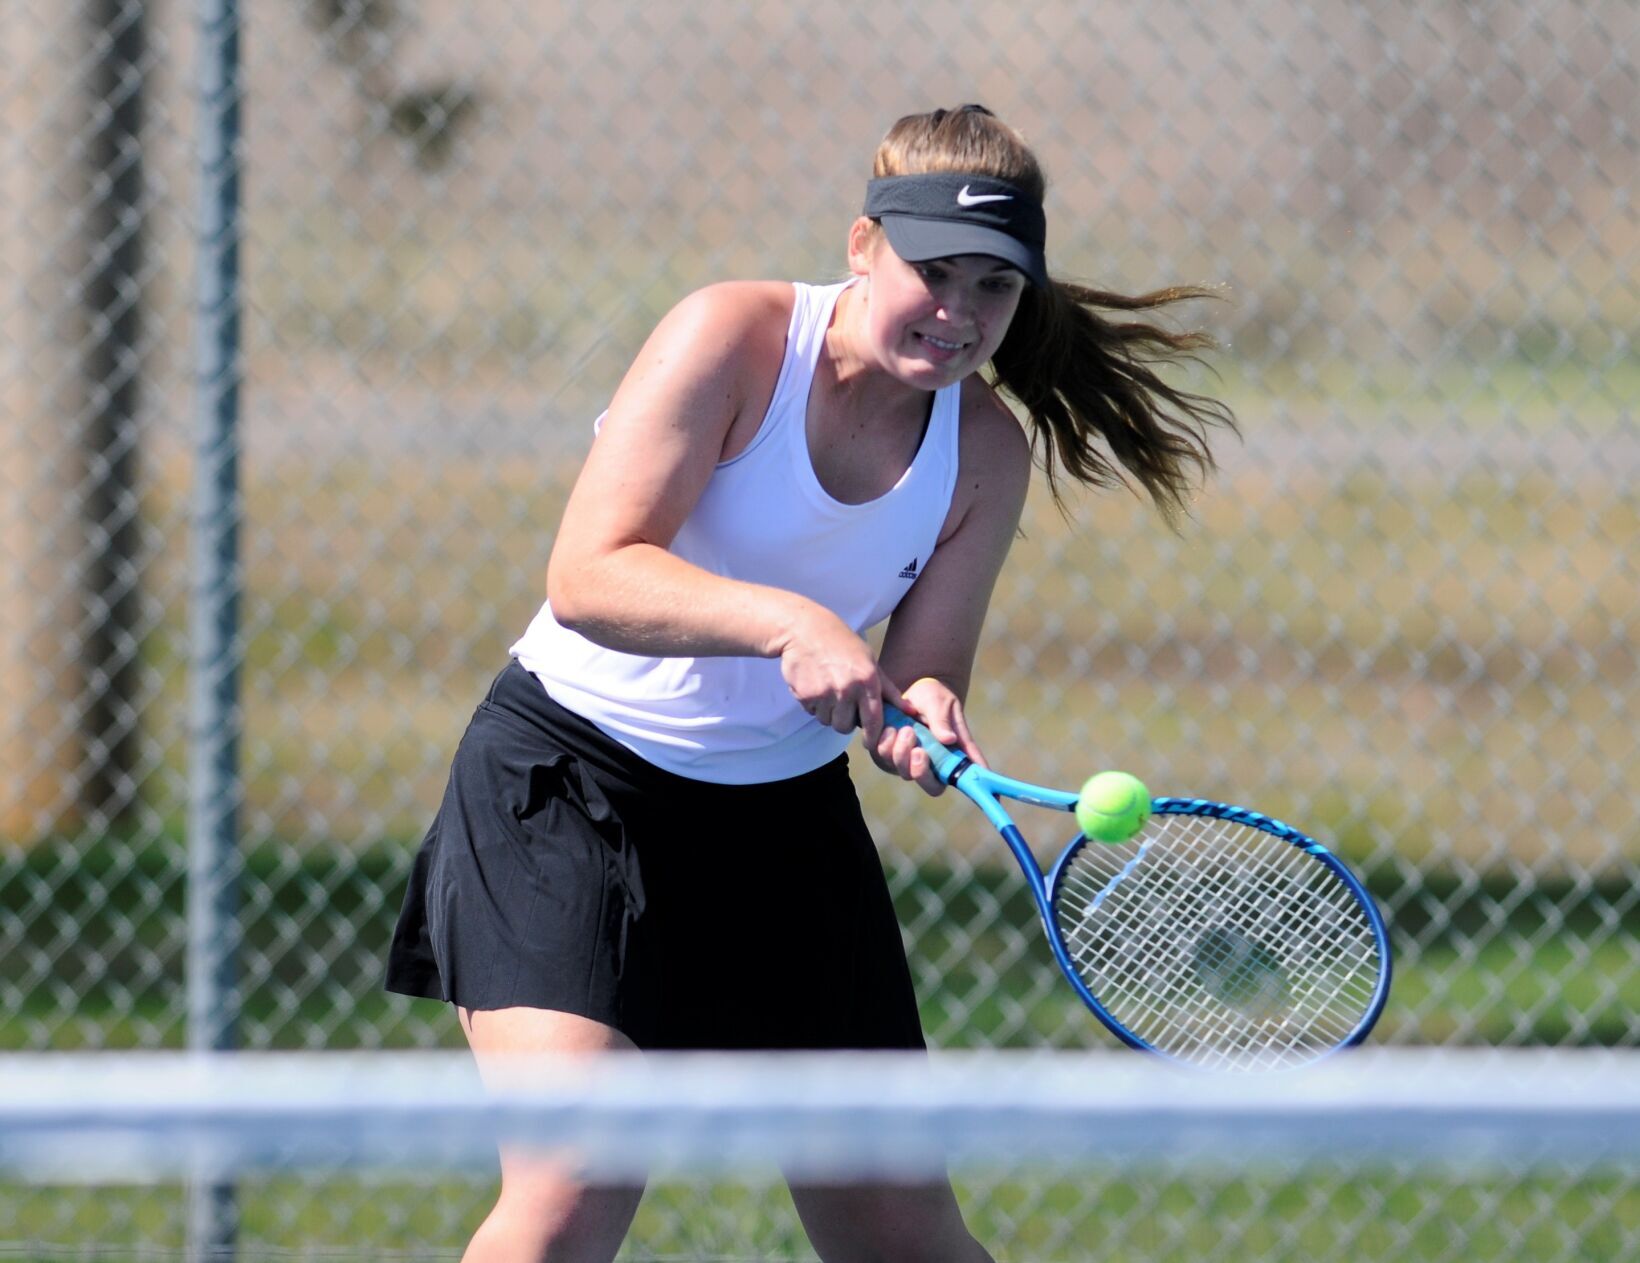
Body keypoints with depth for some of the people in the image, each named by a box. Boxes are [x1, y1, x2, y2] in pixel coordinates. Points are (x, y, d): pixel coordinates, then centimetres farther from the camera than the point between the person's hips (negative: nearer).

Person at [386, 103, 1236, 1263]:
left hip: (786, 810, 5)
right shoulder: (733, 339, -19)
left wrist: (925, 716, -28)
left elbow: (923, 673, -4)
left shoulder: (988, 451, -4)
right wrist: (787, 623, -40)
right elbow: (587, 578, -26)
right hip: (574, 776, -5)